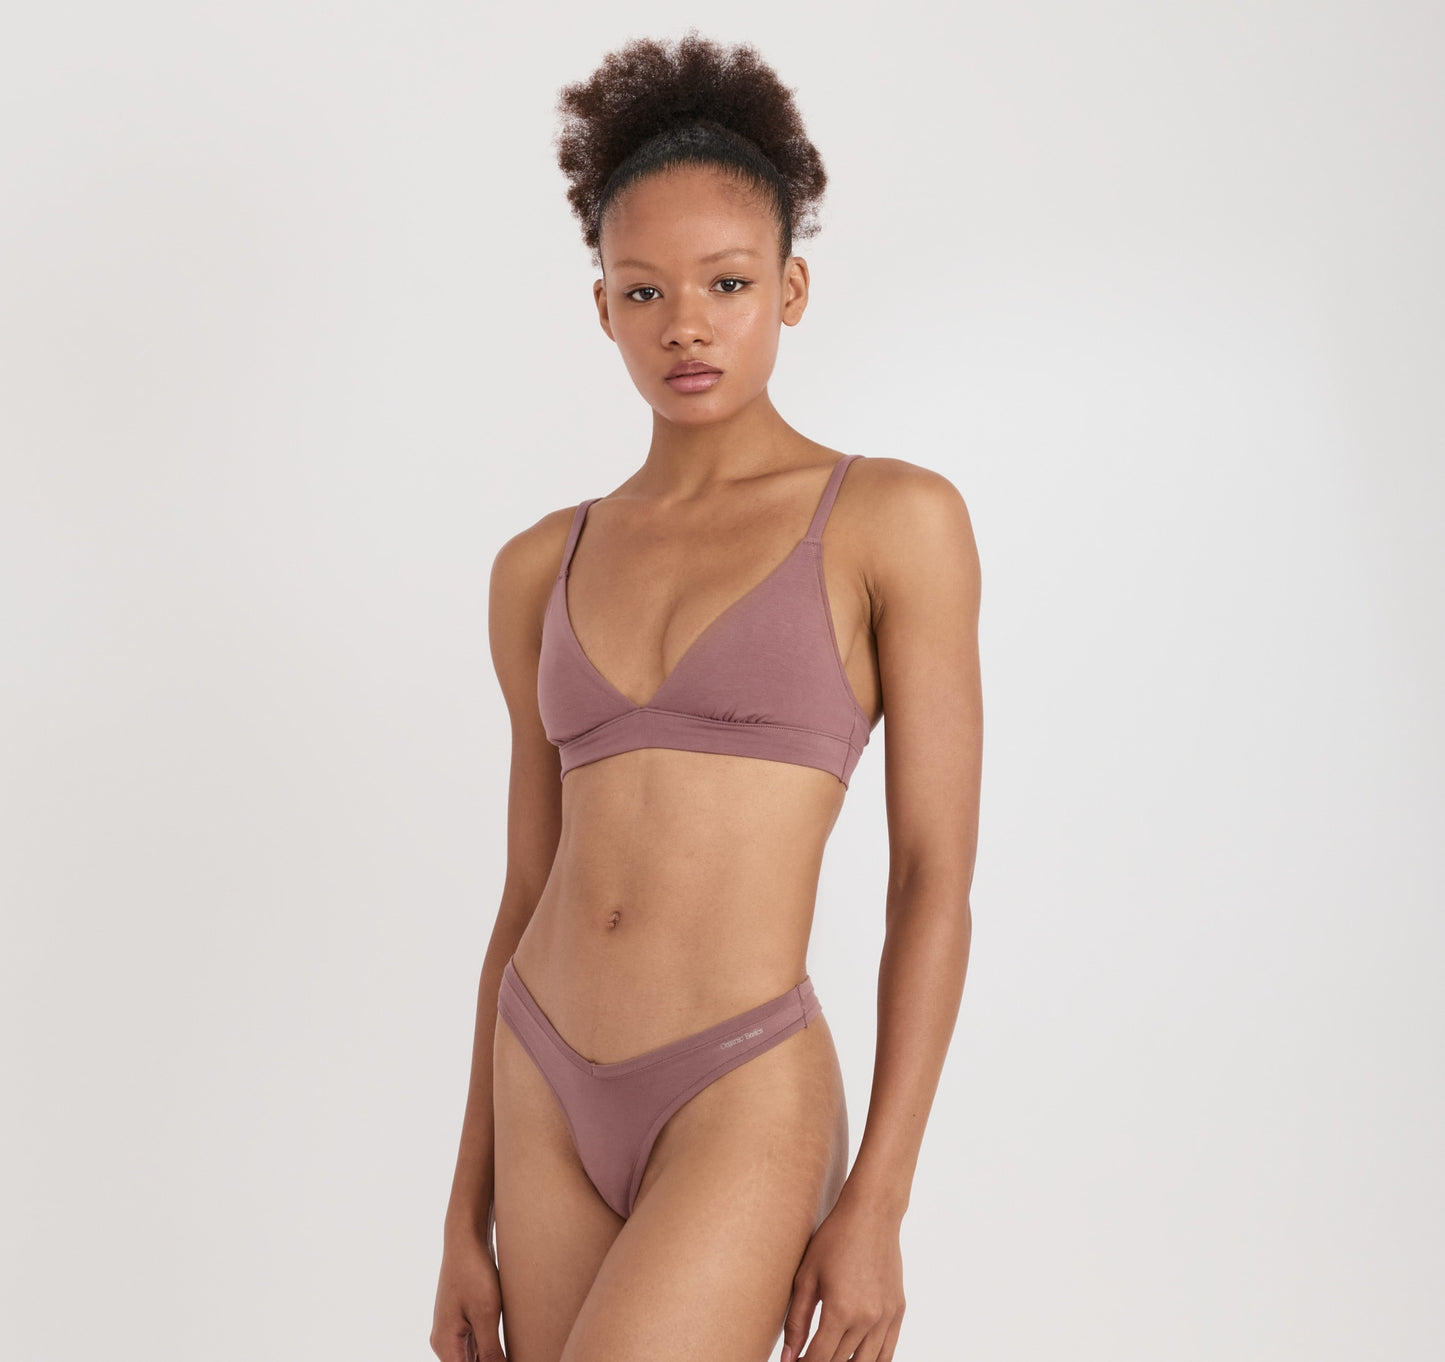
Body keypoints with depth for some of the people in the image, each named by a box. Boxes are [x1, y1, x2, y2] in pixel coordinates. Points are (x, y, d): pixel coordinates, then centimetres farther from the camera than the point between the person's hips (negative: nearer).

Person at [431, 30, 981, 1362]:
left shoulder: (898, 520, -4)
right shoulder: (544, 568, 9)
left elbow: (936, 881, -6)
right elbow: (531, 895, 12)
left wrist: (876, 1207, -11)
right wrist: (467, 1213, 11)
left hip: (744, 1113, -5)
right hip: (550, 1099, 5)